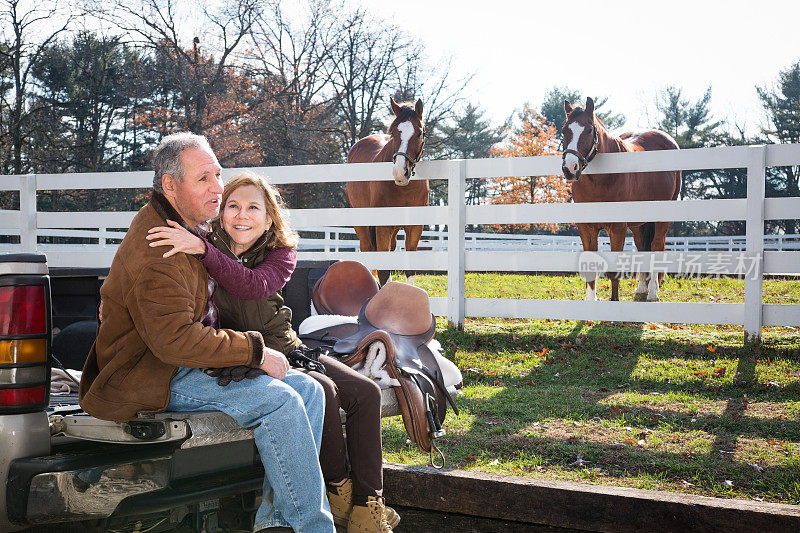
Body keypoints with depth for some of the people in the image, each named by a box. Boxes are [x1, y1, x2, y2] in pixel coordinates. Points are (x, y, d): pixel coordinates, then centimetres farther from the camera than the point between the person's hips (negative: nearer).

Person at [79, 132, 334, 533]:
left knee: (308, 390, -3)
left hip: (193, 361, 10)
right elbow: (175, 340, -29)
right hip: (152, 378, -10)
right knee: (280, 401, -24)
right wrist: (255, 351, -21)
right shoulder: (156, 252, -22)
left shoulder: (190, 228, 13)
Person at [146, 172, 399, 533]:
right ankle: (337, 490, -8)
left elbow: (254, 286, -28)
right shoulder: (206, 244, -9)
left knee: (366, 393, -10)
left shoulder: (281, 253, -4)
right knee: (321, 391, -27)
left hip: (285, 349, 5)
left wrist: (203, 249, -42)